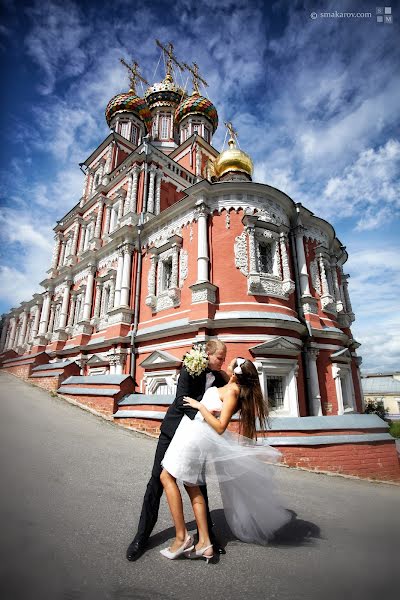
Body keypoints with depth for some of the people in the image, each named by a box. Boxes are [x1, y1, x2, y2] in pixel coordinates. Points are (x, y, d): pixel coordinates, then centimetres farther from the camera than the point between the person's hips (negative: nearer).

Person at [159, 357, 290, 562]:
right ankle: (204, 543, 18)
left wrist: (200, 406, -16)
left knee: (167, 477, 1)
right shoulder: (235, 388, 8)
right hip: (201, 437, 9)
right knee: (192, 486, 15)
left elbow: (220, 427, -20)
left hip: (194, 432, -9)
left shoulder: (231, 391, -17)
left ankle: (181, 537, 4)